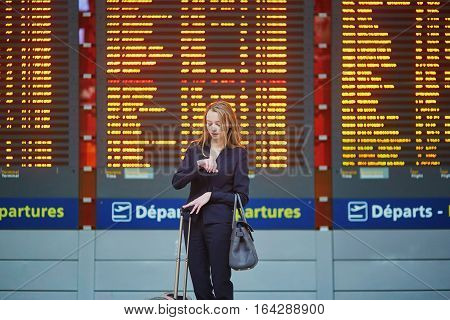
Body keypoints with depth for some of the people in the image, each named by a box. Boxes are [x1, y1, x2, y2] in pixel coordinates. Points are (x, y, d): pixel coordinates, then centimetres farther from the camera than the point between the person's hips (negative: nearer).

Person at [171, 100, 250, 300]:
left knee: (220, 282, -3)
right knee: (199, 283, 5)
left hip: (219, 222, -4)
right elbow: (177, 182, -1)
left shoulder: (238, 153, 0)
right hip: (194, 221, 4)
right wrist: (198, 167, -16)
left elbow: (242, 197, -3)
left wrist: (210, 196, -11)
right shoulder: (196, 149, 9)